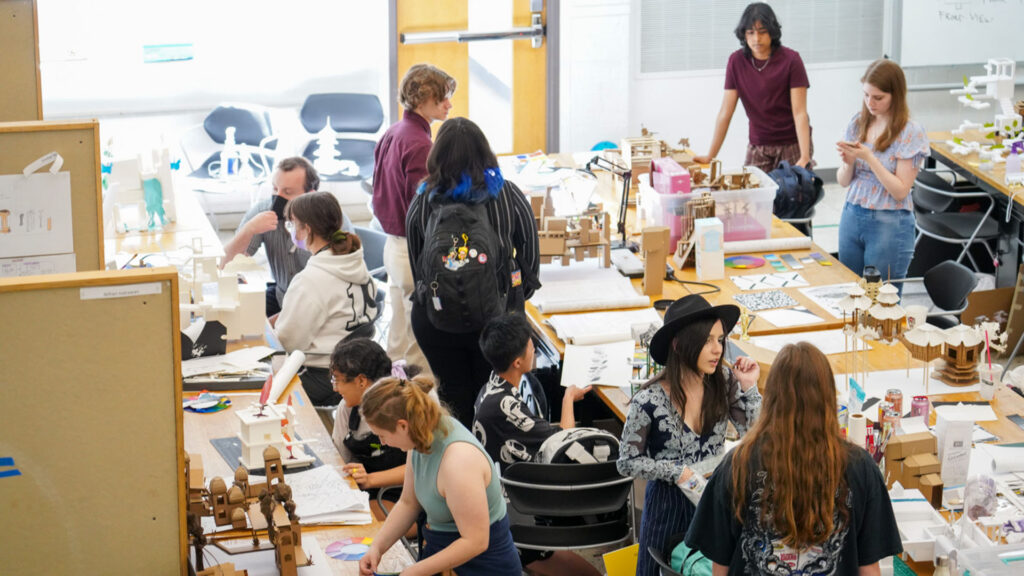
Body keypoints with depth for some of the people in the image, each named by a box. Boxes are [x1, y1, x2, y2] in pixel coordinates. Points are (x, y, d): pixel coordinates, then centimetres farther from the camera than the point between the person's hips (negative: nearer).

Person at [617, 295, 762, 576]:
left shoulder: (724, 382, -8)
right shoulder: (649, 400, -19)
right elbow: (627, 463, -9)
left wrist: (749, 387, -15)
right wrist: (677, 471, -18)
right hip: (669, 502, -3)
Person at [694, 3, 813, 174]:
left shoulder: (790, 60, -12)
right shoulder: (736, 61, -4)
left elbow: (799, 113, -15)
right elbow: (725, 113, -2)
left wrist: (805, 157, -25)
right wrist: (710, 156, -5)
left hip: (792, 145, -2)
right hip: (758, 146, 2)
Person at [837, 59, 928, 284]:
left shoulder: (911, 133, -10)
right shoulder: (858, 123, 4)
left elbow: (900, 191, -14)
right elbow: (844, 181, 8)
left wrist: (869, 158, -21)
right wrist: (848, 162, -14)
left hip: (890, 224, -5)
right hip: (852, 215, 5)